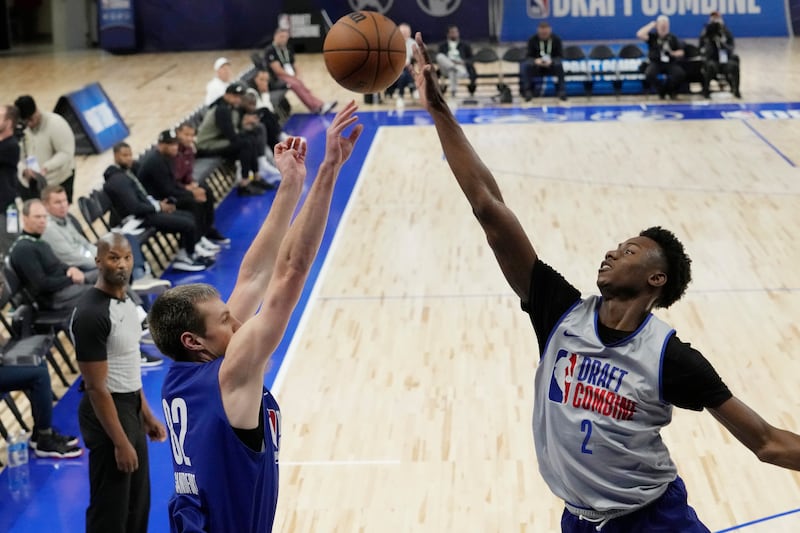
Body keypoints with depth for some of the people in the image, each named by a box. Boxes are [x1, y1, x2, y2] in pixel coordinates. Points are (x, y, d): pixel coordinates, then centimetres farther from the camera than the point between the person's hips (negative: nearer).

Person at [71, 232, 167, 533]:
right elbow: (96, 387, -22)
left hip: (131, 409, 9)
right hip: (107, 413, -9)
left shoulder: (125, 300, 6)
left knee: (137, 505, 19)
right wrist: (120, 442, -21)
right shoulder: (91, 314, -23)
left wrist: (146, 415, 18)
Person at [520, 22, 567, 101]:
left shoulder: (556, 39, -6)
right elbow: (529, 56, -6)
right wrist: (535, 61, -31)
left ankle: (562, 91, -25)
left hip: (551, 66, 0)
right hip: (537, 66, 0)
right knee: (526, 65, -32)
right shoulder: (532, 40, -6)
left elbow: (560, 56, -7)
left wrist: (551, 61, -29)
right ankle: (527, 91, -25)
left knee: (559, 65, -34)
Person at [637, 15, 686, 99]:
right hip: (655, 63, -1)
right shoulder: (652, 36, 1)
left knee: (680, 74, -29)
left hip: (670, 63, 1)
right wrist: (651, 25, -10)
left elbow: (681, 52, 10)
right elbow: (640, 35, -18)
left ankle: (671, 90, 3)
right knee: (649, 74, -35)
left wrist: (673, 53, -13)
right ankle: (662, 90, -5)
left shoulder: (672, 38, 7)